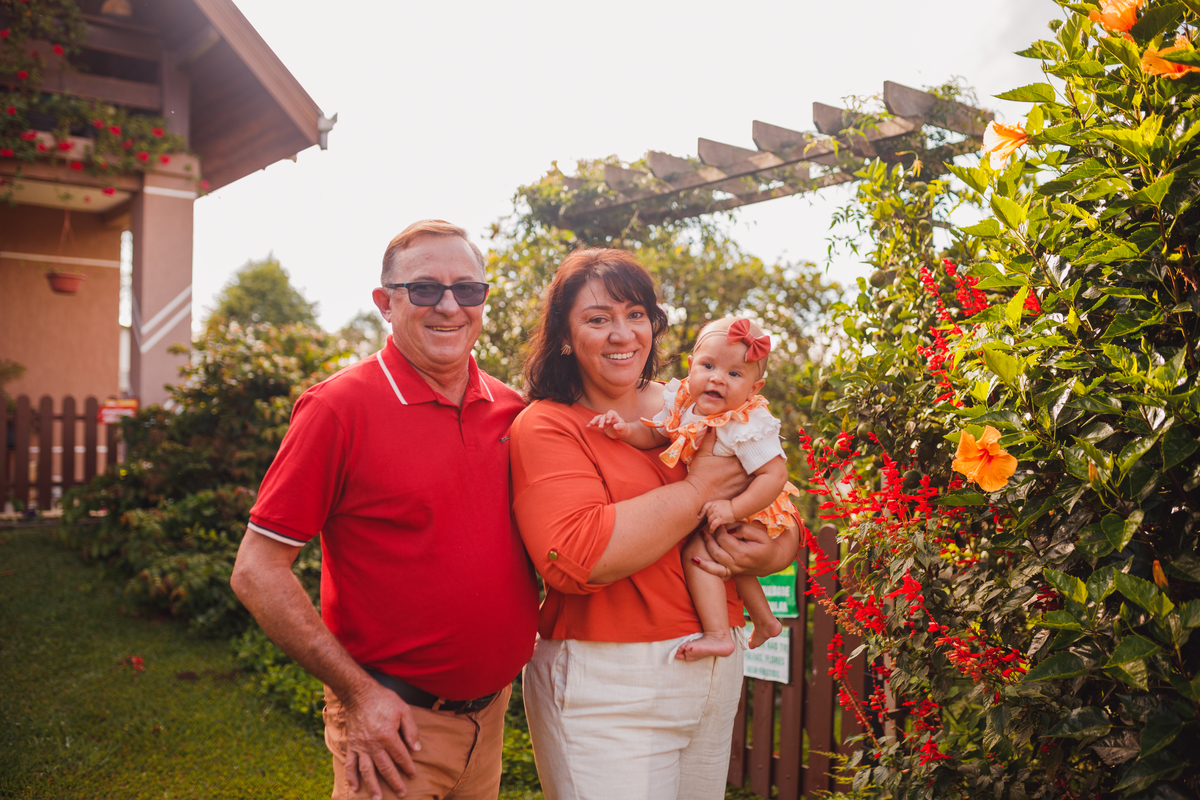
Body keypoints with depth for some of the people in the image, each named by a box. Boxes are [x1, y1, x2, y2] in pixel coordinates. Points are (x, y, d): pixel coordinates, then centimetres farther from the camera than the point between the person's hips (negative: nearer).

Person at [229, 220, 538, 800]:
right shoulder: (339, 406, -14)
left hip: (492, 709, 6)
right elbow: (256, 572, -13)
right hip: (391, 722, -5)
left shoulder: (511, 410, 1)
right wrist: (359, 692, -13)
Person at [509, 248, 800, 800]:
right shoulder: (546, 427, -9)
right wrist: (700, 489, -19)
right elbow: (575, 557, -26)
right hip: (606, 690, -5)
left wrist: (770, 554, -12)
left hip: (716, 669, 6)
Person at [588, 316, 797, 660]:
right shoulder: (682, 403, -11)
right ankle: (764, 620, 48)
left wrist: (733, 508, -37)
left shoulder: (749, 427, -30)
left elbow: (775, 475, -32)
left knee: (697, 550, -23)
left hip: (747, 515, -8)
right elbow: (654, 434, -2)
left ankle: (717, 634, -18)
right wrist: (625, 430, -22)